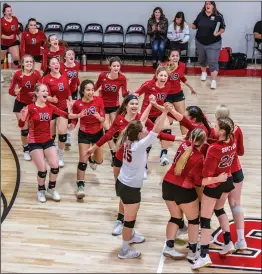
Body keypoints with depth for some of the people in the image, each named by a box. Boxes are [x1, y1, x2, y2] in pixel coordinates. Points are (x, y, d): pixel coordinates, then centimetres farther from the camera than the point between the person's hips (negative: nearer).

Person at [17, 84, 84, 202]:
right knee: (42, 169, -4)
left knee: (55, 166, -2)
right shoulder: (31, 107, -16)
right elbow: (21, 125, -23)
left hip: (48, 141, 5)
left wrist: (77, 115, -18)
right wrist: (22, 118, -45)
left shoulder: (50, 106, -1)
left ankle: (51, 189, 24)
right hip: (35, 142, -4)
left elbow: (65, 115, -4)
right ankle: (41, 191, 24)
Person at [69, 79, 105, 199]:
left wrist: (99, 117, -32)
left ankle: (92, 159, 53)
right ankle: (80, 186, 0)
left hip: (98, 132, 2)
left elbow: (103, 118, -10)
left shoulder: (99, 100, -15)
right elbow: (74, 119, -5)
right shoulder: (77, 104, -17)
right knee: (83, 160, -10)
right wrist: (72, 125, -27)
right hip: (84, 134, -2)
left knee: (99, 161, 15)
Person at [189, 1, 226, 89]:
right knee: (202, 59, 21)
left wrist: (218, 33, -24)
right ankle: (204, 72, 47)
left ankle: (214, 81, -10)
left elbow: (223, 28, -5)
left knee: (213, 61, -9)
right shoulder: (200, 15, 0)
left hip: (213, 43, -4)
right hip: (200, 42, 4)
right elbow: (195, 26, 8)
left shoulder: (218, 16, -9)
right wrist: (191, 25, -14)